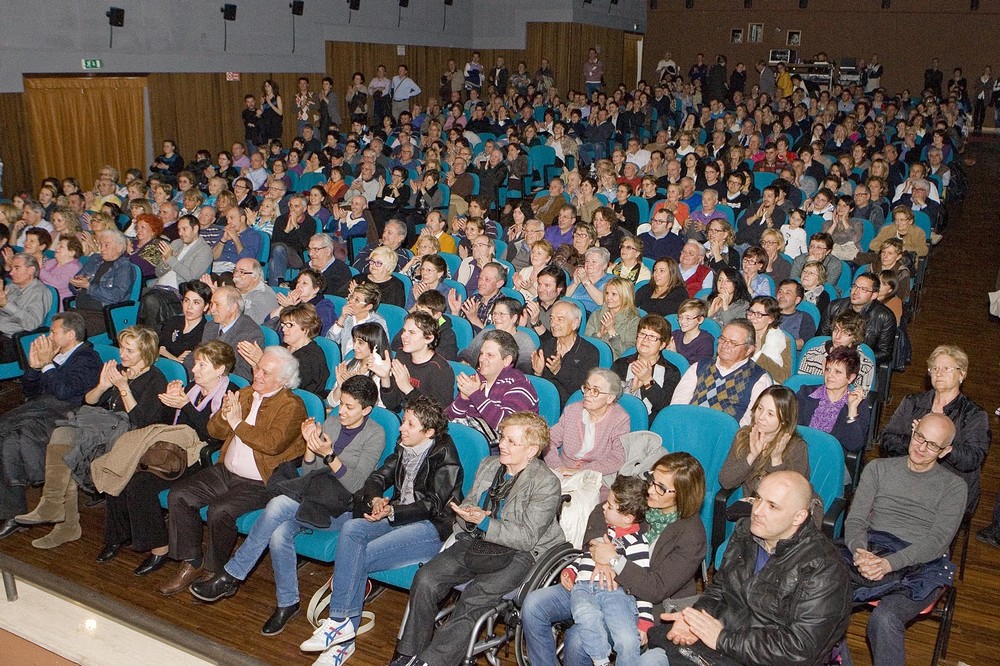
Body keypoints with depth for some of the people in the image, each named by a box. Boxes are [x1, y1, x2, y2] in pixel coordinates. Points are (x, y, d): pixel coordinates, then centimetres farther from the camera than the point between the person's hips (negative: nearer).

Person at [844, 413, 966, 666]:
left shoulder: (954, 487, 10)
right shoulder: (878, 468, 16)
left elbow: (937, 541, -4)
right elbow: (855, 520, 8)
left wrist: (890, 563, -20)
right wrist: (860, 552, -16)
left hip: (920, 566, -2)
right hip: (870, 550, 2)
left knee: (884, 620, -34)